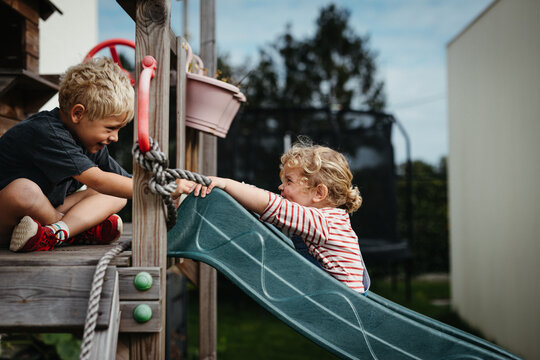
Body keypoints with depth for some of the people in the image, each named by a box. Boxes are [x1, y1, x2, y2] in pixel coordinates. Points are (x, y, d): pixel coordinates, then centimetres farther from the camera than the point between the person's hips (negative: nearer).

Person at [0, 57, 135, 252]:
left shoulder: (91, 143, 2)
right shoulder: (45, 133, -26)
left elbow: (126, 181, 6)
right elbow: (97, 180, -32)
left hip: (40, 215, 8)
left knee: (116, 196, -3)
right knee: (24, 190, -42)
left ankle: (54, 233, -25)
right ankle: (79, 228, -15)